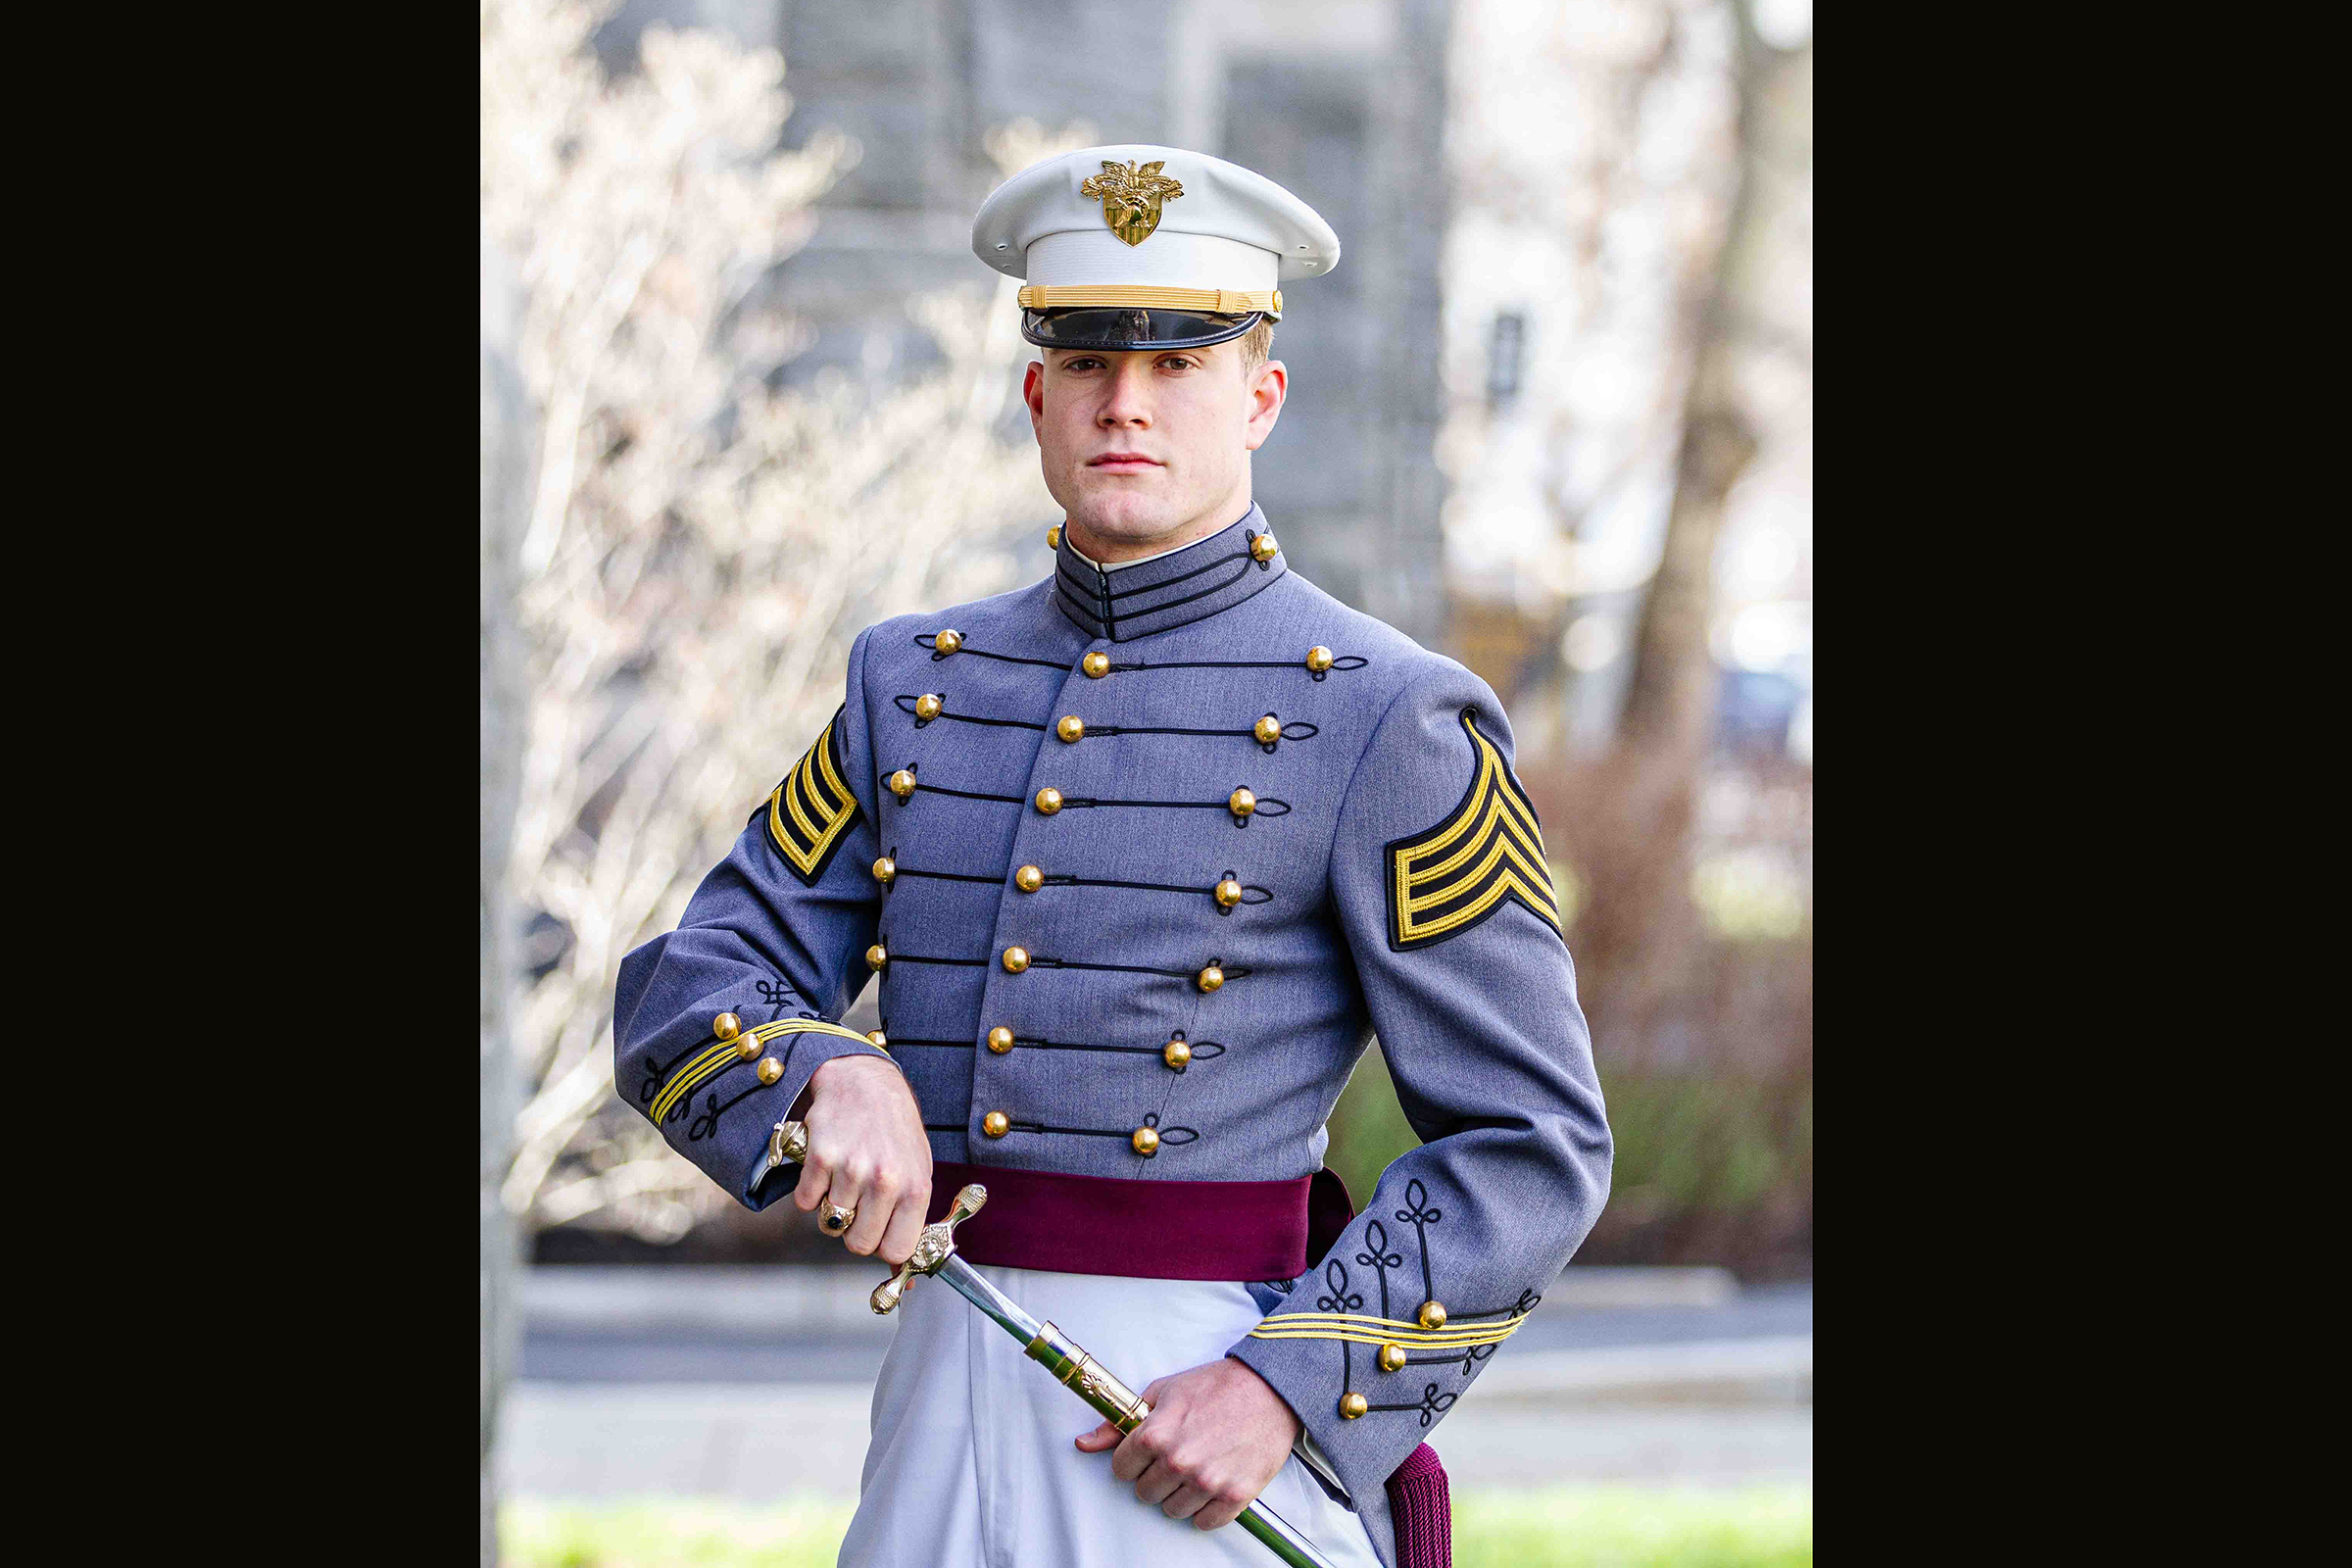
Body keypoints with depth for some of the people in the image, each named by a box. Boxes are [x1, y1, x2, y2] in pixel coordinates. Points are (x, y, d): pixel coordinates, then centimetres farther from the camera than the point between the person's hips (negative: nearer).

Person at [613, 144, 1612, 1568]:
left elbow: (1530, 1149, -6)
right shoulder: (916, 687, 12)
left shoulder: (1386, 723, -4)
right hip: (947, 1416, 5)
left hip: (1211, 1407, -5)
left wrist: (1284, 1386, -17)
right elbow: (688, 994, 8)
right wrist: (834, 1078, -15)